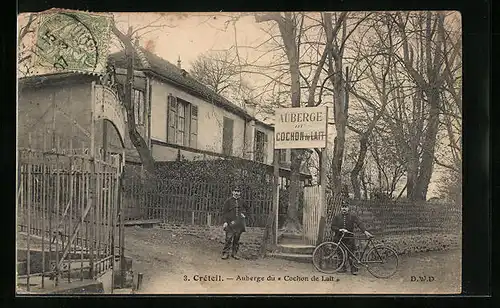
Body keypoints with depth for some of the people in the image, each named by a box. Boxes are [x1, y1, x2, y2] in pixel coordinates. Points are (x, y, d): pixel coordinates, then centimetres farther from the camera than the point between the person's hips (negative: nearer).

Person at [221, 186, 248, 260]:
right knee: (229, 238, -10)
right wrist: (225, 221, -9)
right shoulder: (228, 201, -1)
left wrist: (244, 214, 9)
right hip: (230, 223, -4)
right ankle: (225, 253, -4)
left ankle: (234, 253, 15)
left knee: (237, 239, 7)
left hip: (239, 223, 4)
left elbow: (244, 210, 29)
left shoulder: (241, 201, 11)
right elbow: (224, 211, -2)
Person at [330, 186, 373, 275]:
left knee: (350, 255, -7)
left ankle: (353, 267, 4)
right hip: (339, 239, 1)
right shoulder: (337, 217, 4)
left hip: (349, 238, -1)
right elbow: (333, 227, -1)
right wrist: (339, 229, -21)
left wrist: (365, 231, -27)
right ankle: (343, 267, 24)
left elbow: (359, 223, -11)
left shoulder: (352, 216, 1)